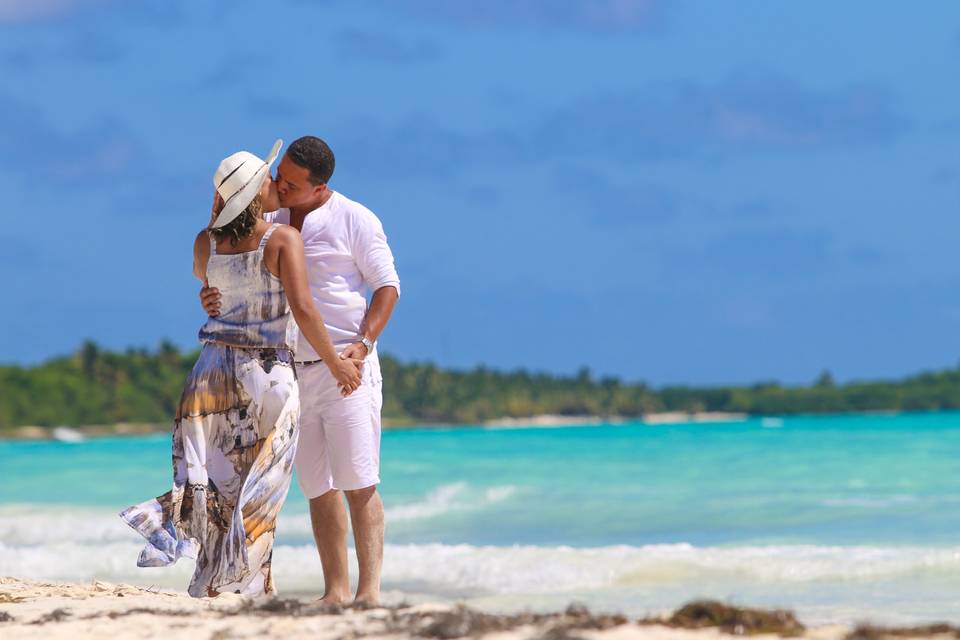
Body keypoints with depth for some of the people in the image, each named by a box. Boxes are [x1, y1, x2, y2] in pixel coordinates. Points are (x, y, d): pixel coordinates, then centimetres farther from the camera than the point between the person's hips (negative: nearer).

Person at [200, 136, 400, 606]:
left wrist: (363, 342, -17)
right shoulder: (268, 222, 11)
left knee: (359, 484, -10)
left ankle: (369, 590, -14)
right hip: (291, 372, 5)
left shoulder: (354, 220, -3)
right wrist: (213, 298, -11)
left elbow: (387, 285, -3)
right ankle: (335, 591, 7)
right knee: (318, 488, 5)